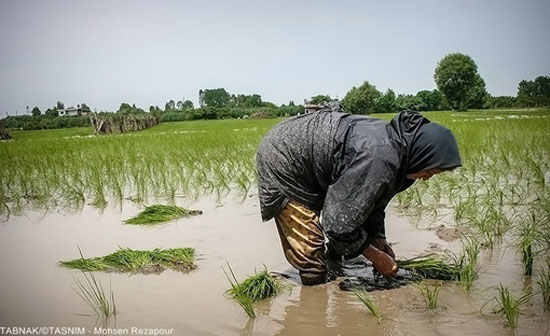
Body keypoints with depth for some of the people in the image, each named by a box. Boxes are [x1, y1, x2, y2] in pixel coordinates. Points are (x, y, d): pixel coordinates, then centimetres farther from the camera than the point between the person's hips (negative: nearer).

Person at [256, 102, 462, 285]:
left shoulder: (395, 143, -4)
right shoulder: (380, 159, -35)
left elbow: (373, 201, 10)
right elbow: (340, 222, -28)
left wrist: (380, 244, 3)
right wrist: (375, 256, -14)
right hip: (282, 159, -10)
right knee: (312, 258, -9)